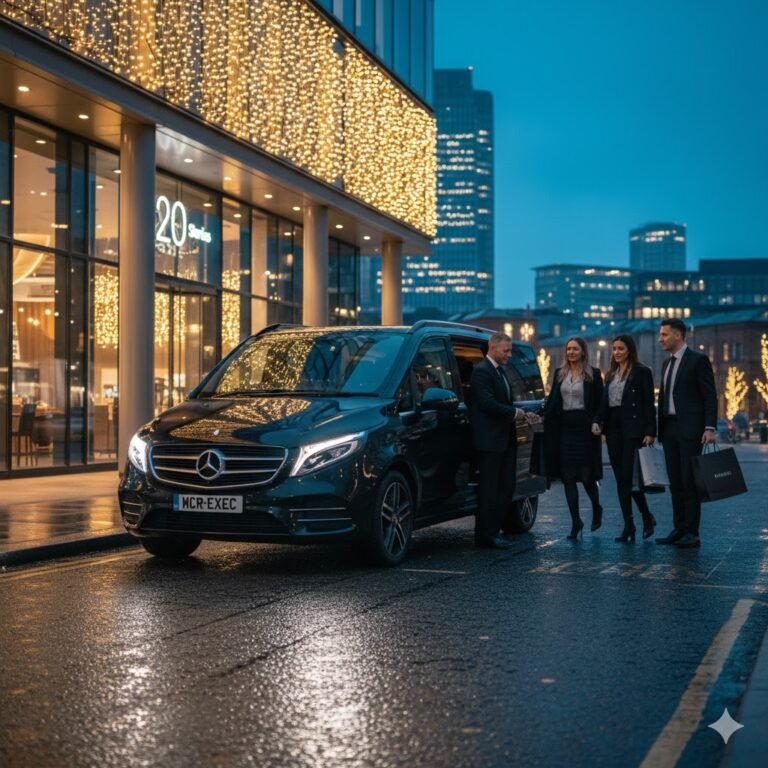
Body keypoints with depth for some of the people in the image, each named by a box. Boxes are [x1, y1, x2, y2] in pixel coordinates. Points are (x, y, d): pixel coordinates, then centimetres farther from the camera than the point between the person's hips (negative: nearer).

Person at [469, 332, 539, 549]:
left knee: (506, 487, 11)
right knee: (490, 489, -3)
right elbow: (488, 403, -22)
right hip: (490, 441, -9)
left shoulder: (500, 370, 18)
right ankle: (486, 535, 4)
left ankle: (493, 530, 18)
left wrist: (523, 414, 7)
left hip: (505, 439, 9)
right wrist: (514, 413, -12)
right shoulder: (482, 371, -13)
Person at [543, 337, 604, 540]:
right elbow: (552, 401, 10)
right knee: (568, 477, 1)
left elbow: (599, 403, -1)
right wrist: (546, 415, -4)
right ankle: (576, 521, 7)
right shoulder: (559, 373, 11)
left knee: (586, 476, -1)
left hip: (585, 429, -3)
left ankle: (596, 509, 28)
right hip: (564, 429, 4)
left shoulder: (593, 374, 0)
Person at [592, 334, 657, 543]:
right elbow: (604, 402, 15)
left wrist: (650, 432, -13)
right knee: (621, 479, 5)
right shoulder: (611, 374, 16)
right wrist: (598, 422, -3)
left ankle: (647, 517, 8)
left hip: (633, 429, -6)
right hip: (613, 429, 6)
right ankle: (628, 527, 9)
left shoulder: (641, 372, -3)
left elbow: (649, 403, -7)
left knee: (629, 476, -11)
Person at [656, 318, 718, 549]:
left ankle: (692, 534, -4)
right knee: (675, 482, 7)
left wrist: (710, 428, -17)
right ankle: (679, 530, 12)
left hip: (690, 429, -7)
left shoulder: (698, 360, -6)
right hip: (669, 428, 7)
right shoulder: (667, 363, 17)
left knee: (689, 481, -7)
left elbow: (710, 396, -9)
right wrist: (658, 429, 14)